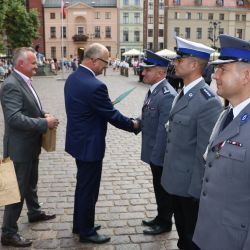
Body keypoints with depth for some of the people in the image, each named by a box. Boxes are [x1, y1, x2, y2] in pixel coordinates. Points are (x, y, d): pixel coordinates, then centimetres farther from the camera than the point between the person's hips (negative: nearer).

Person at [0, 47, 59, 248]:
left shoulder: (24, 82, 8)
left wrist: (43, 115, -1)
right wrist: (45, 123, -24)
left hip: (31, 145, 9)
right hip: (20, 148, -9)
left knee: (31, 183, 26)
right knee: (18, 189, 1)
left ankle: (34, 213, 46)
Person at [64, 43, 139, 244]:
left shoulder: (72, 78, 3)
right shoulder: (95, 86, -26)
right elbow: (112, 115, -18)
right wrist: (133, 125, -2)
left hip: (79, 141, 10)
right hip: (89, 145, -10)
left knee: (82, 186, 23)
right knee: (89, 190, 7)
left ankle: (79, 224, 39)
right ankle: (87, 232, 24)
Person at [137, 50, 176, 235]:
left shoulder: (167, 95, -24)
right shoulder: (154, 90, 6)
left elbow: (164, 130, -24)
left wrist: (156, 156, -21)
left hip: (161, 155, -9)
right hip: (154, 152, 9)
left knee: (164, 189, 9)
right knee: (158, 187, 22)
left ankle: (165, 223, 27)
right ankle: (161, 217, 39)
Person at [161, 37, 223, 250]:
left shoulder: (208, 101, -24)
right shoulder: (183, 93, 6)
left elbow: (206, 151, -23)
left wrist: (197, 189, -19)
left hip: (190, 183, -8)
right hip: (176, 179, 8)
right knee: (182, 232, 26)